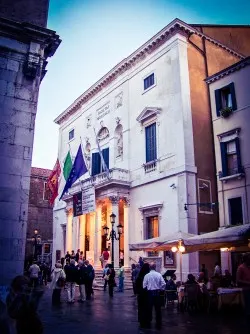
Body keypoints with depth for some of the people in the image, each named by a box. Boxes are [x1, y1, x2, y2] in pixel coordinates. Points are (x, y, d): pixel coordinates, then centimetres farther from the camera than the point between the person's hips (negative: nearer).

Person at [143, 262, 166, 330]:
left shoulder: (147, 275, -7)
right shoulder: (159, 275, -5)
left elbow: (144, 285, -8)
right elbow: (163, 284, -9)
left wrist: (146, 289, 9)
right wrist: (160, 289, 5)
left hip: (150, 293, -1)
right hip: (157, 292, 1)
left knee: (149, 308, 12)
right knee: (158, 309, 9)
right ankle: (158, 325, 13)